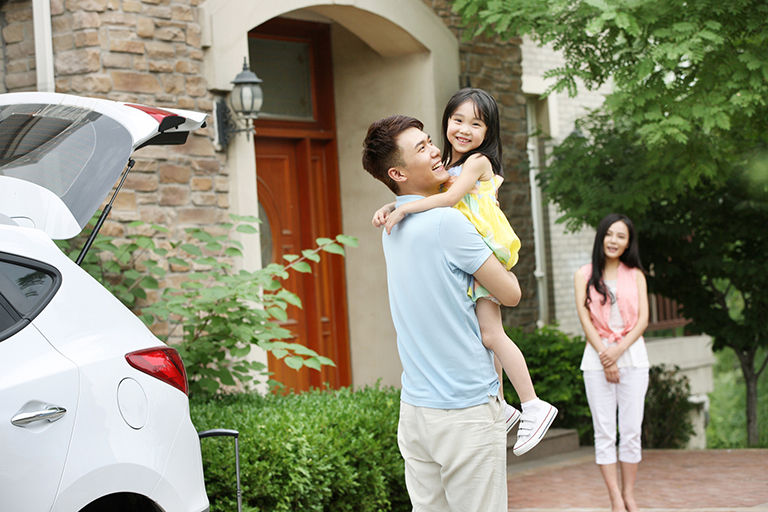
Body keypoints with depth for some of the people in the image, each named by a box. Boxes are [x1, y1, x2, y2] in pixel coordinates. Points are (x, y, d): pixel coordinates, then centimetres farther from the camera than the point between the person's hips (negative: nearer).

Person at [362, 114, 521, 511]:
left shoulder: (393, 227, 10)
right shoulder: (447, 222, -15)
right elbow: (510, 294, -7)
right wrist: (499, 252, 11)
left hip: (414, 406, 8)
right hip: (466, 408, -8)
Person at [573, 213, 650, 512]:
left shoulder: (636, 275, 10)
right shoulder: (584, 275, 7)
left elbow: (643, 319, 2)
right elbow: (585, 319, 0)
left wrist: (618, 351, -12)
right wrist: (605, 358, -9)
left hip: (632, 355, 1)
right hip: (597, 356, -1)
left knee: (631, 431, 0)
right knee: (604, 432, -3)